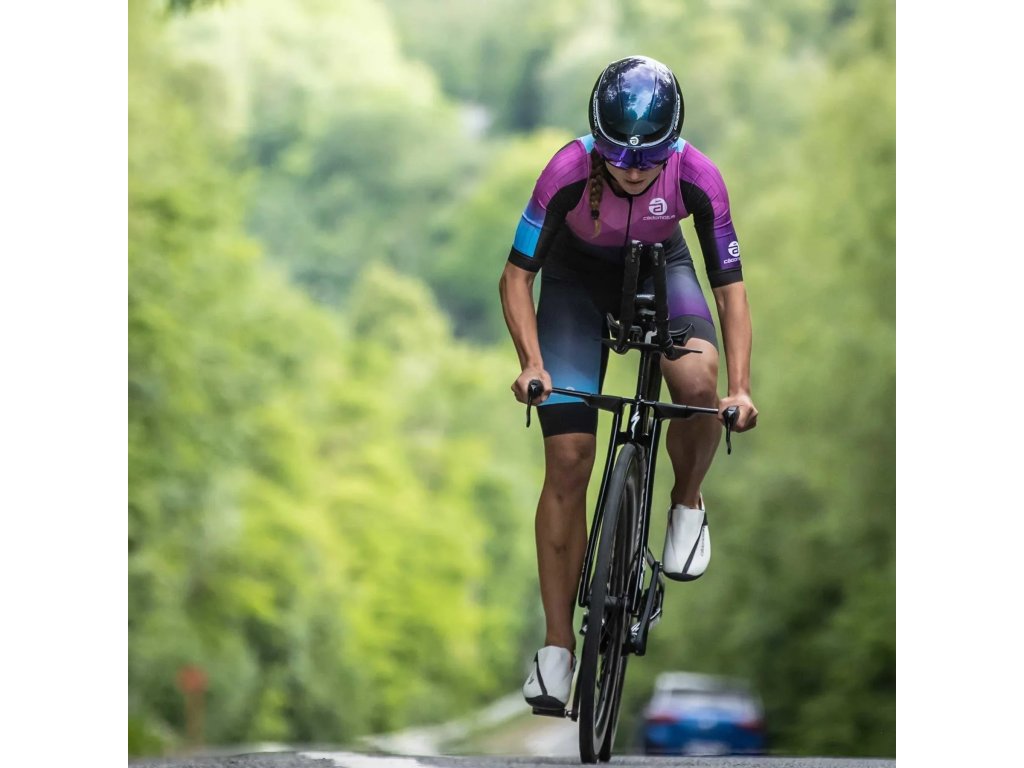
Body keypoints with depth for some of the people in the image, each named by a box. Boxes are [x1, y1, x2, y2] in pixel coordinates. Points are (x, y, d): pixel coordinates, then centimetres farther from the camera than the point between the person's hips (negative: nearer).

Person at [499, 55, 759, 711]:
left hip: (659, 268, 1)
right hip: (577, 276, -1)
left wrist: (740, 387, -35)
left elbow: (731, 286, -24)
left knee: (697, 380, -32)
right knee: (568, 460, -9)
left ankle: (688, 504, 0)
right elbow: (516, 275, -24)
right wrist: (532, 362, -38)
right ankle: (558, 646, -2)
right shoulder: (570, 172, -33)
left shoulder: (697, 178, -30)